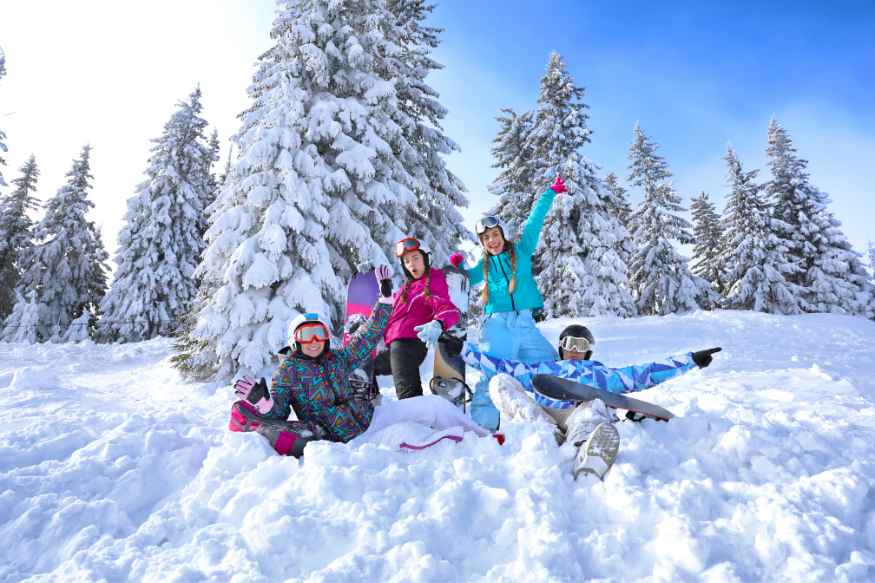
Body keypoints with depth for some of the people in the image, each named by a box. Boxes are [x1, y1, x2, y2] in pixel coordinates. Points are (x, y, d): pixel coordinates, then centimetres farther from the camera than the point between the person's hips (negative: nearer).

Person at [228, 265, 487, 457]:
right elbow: (278, 411, -4)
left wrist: (385, 296, 5)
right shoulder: (289, 370, -2)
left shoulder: (337, 358, 9)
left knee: (435, 404, -2)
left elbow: (368, 336, 10)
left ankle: (480, 437, 16)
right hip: (349, 438, -5)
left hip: (369, 416, 6)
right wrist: (262, 401, -28)